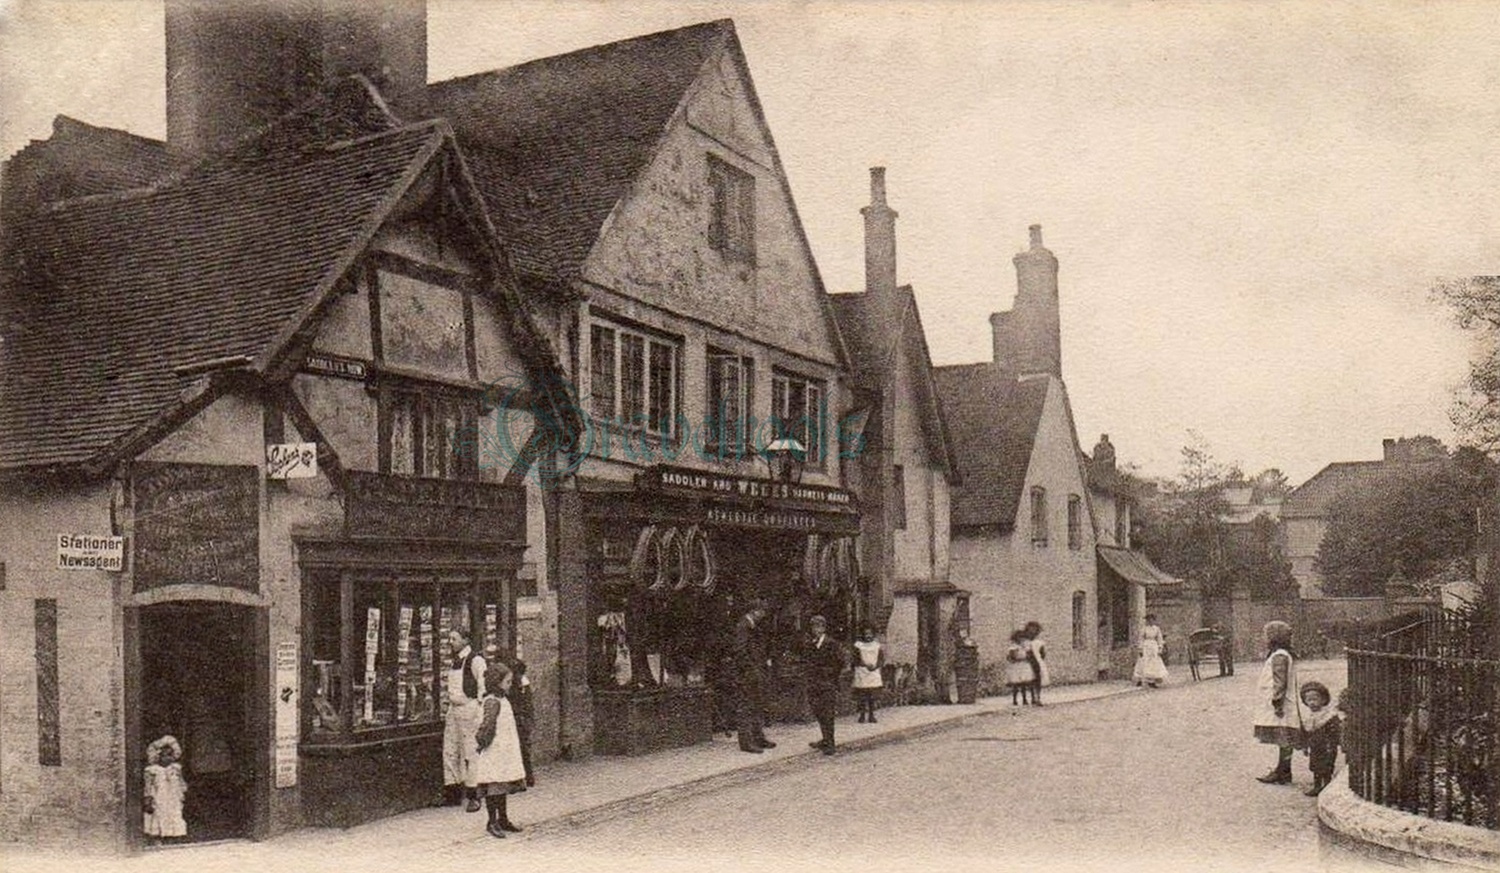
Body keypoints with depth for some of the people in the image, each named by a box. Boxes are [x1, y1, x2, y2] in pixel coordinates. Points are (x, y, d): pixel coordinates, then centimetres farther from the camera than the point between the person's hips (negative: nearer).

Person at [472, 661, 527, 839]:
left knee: (503, 786, 15)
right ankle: (492, 822, 4)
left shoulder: (502, 700, 13)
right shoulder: (492, 702, -18)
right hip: (493, 753, -10)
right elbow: (487, 725, -26)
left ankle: (503, 819, 24)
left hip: (504, 752, 10)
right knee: (494, 786, -3)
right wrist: (482, 743, -19)